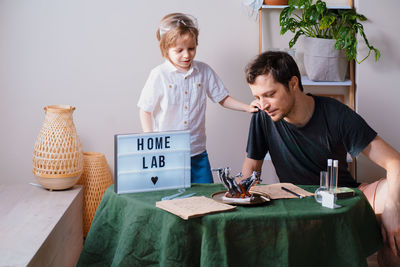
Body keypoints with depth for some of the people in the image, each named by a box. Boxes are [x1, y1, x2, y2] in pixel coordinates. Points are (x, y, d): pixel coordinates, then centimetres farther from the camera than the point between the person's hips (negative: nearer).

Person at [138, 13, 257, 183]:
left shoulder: (204, 71, 2)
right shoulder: (159, 75, -7)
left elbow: (222, 98, 11)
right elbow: (145, 111, -2)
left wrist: (248, 107, -3)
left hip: (197, 151, 3)